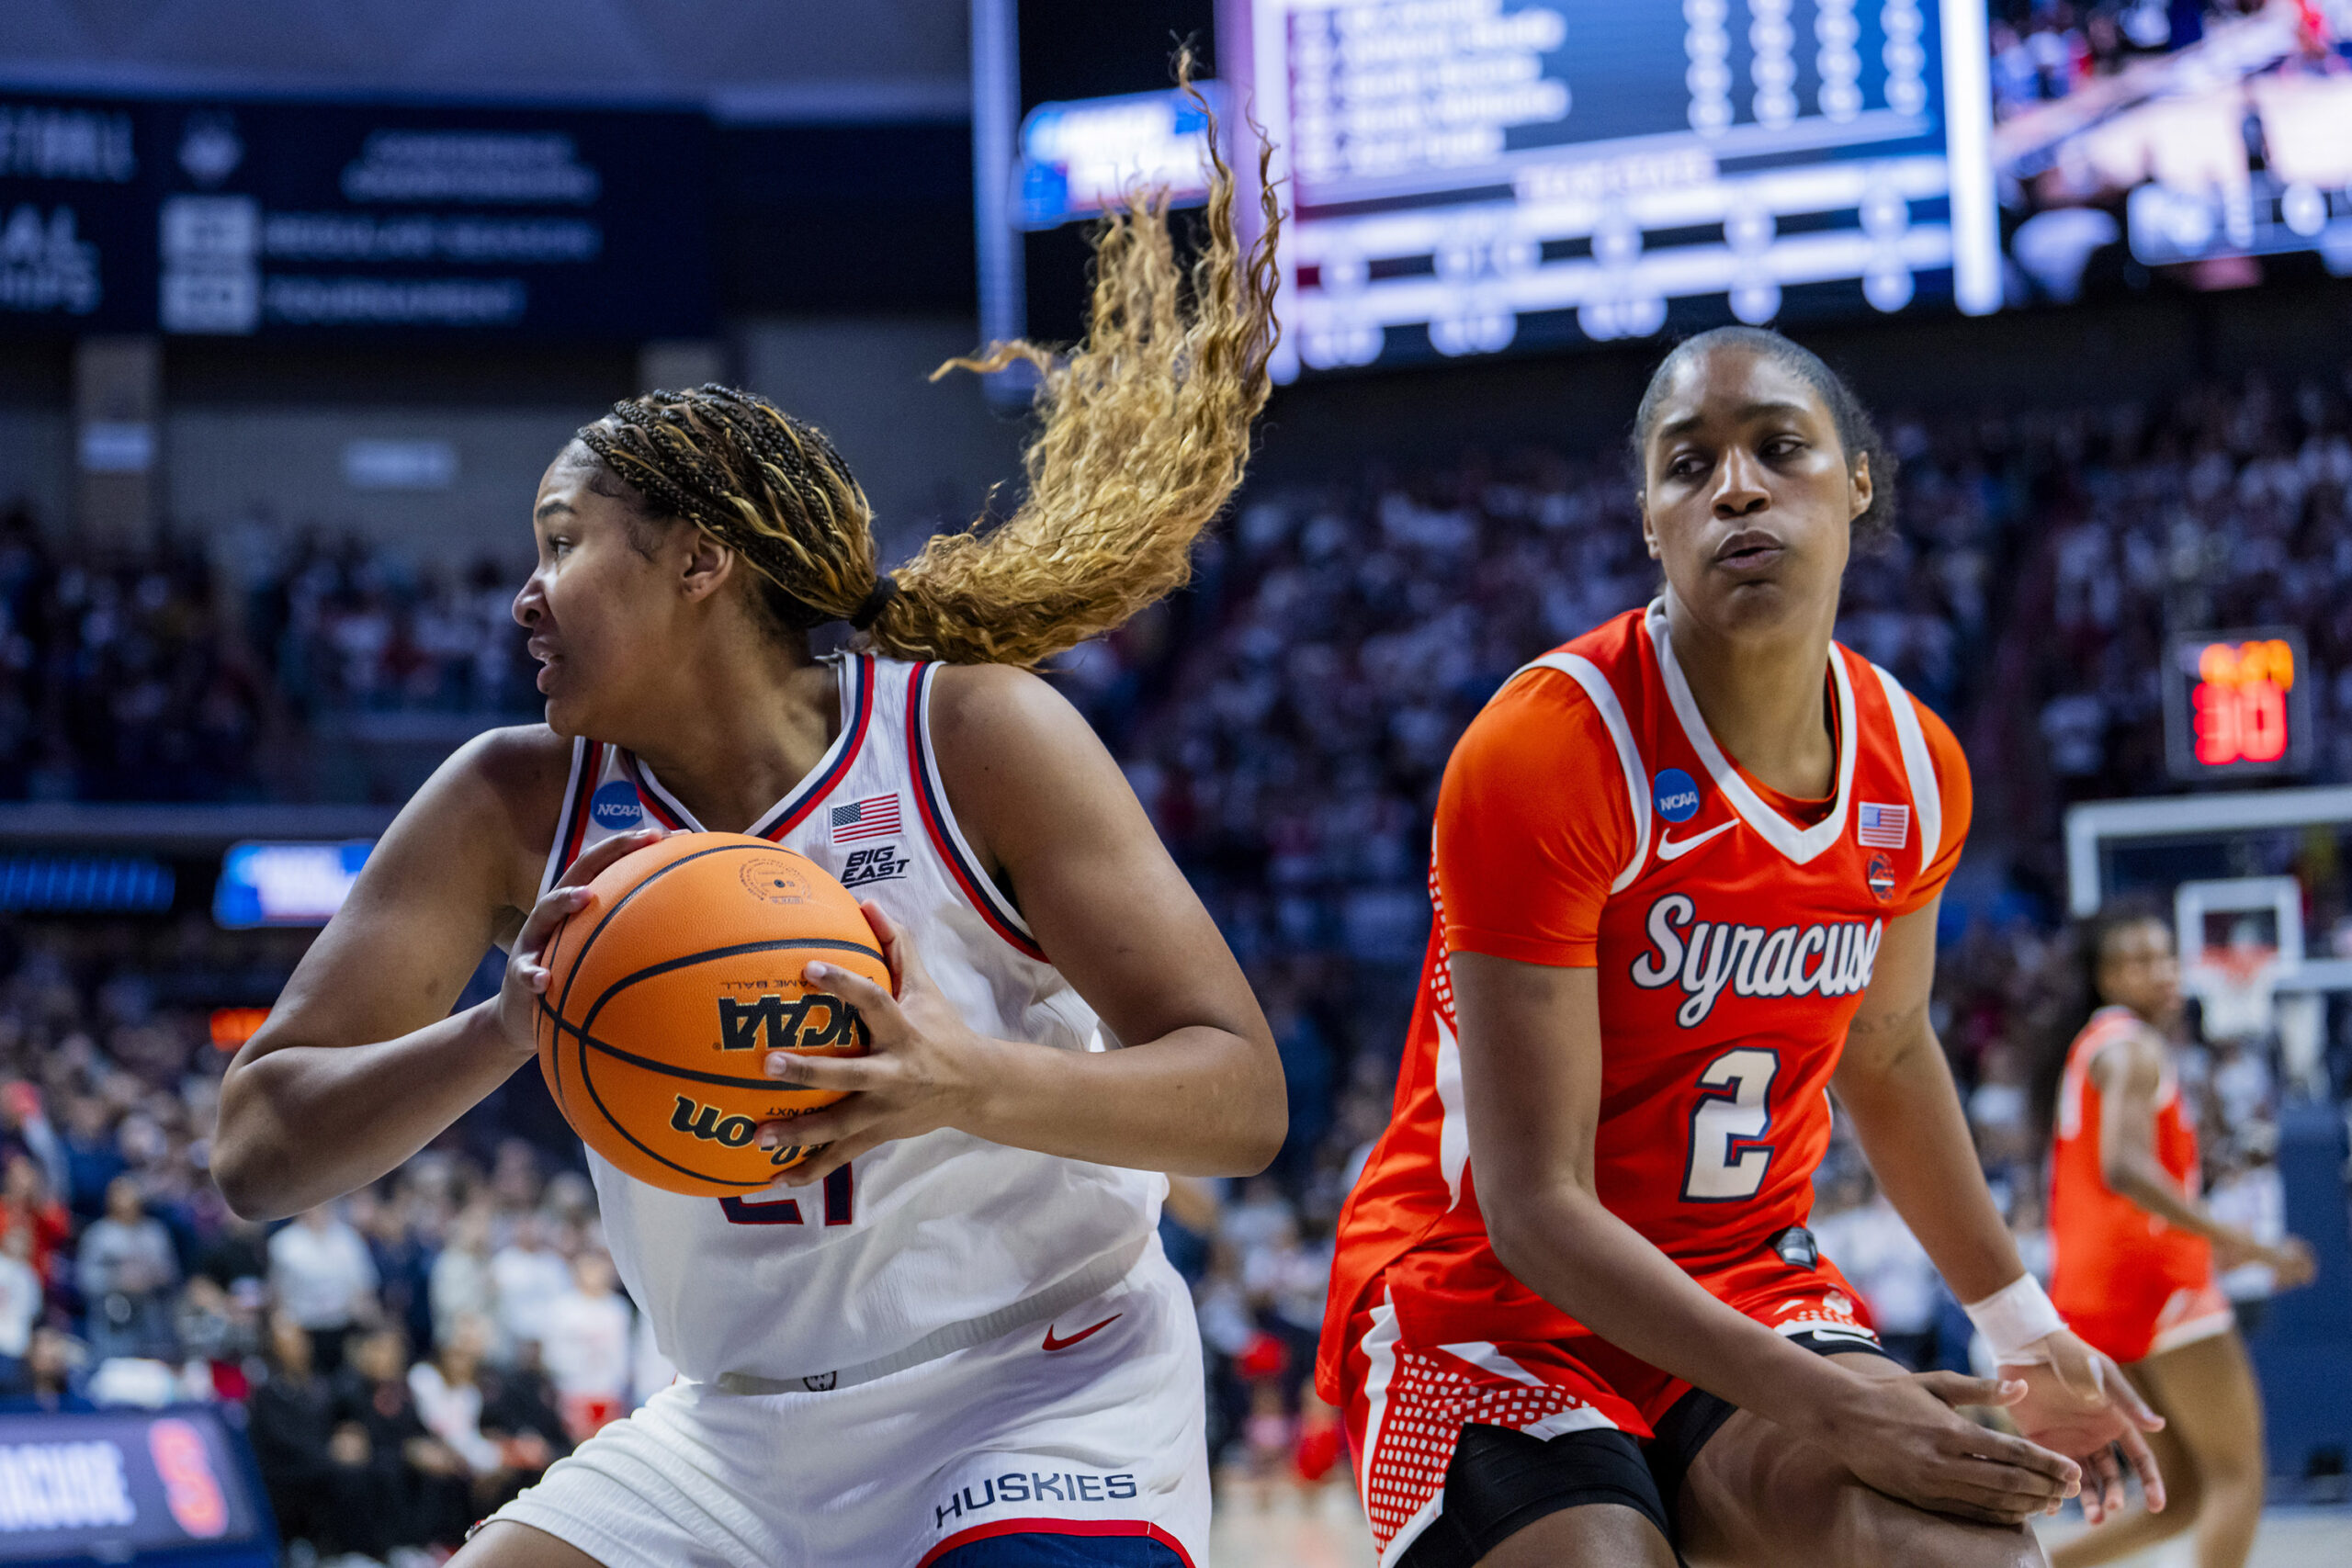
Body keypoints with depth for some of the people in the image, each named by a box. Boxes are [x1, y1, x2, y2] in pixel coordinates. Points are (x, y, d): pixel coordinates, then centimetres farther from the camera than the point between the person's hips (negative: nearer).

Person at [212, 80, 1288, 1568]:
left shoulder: (977, 733, -13)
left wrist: (973, 1084, -36)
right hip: (742, 1434, 4)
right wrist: (503, 1030, -28)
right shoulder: (519, 805, -4)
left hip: (1042, 1397, -4)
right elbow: (257, 1149, -9)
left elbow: (1242, 1096, -17)